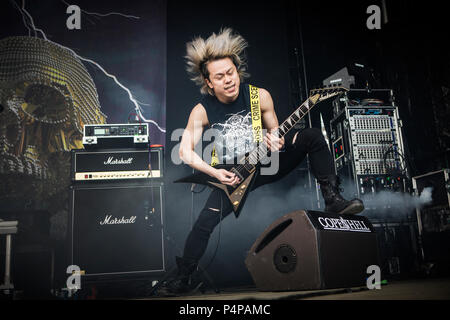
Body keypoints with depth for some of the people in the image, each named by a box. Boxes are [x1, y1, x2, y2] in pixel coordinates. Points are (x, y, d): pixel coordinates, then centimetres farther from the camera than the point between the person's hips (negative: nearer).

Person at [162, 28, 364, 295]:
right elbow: (185, 151, -6)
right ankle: (185, 276, 9)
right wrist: (214, 173, -17)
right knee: (206, 222, -15)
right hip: (231, 174, -1)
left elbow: (274, 129, 6)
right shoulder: (202, 111, -11)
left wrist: (276, 141, -19)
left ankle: (332, 199, -15)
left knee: (312, 136, -18)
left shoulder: (259, 96, -9)